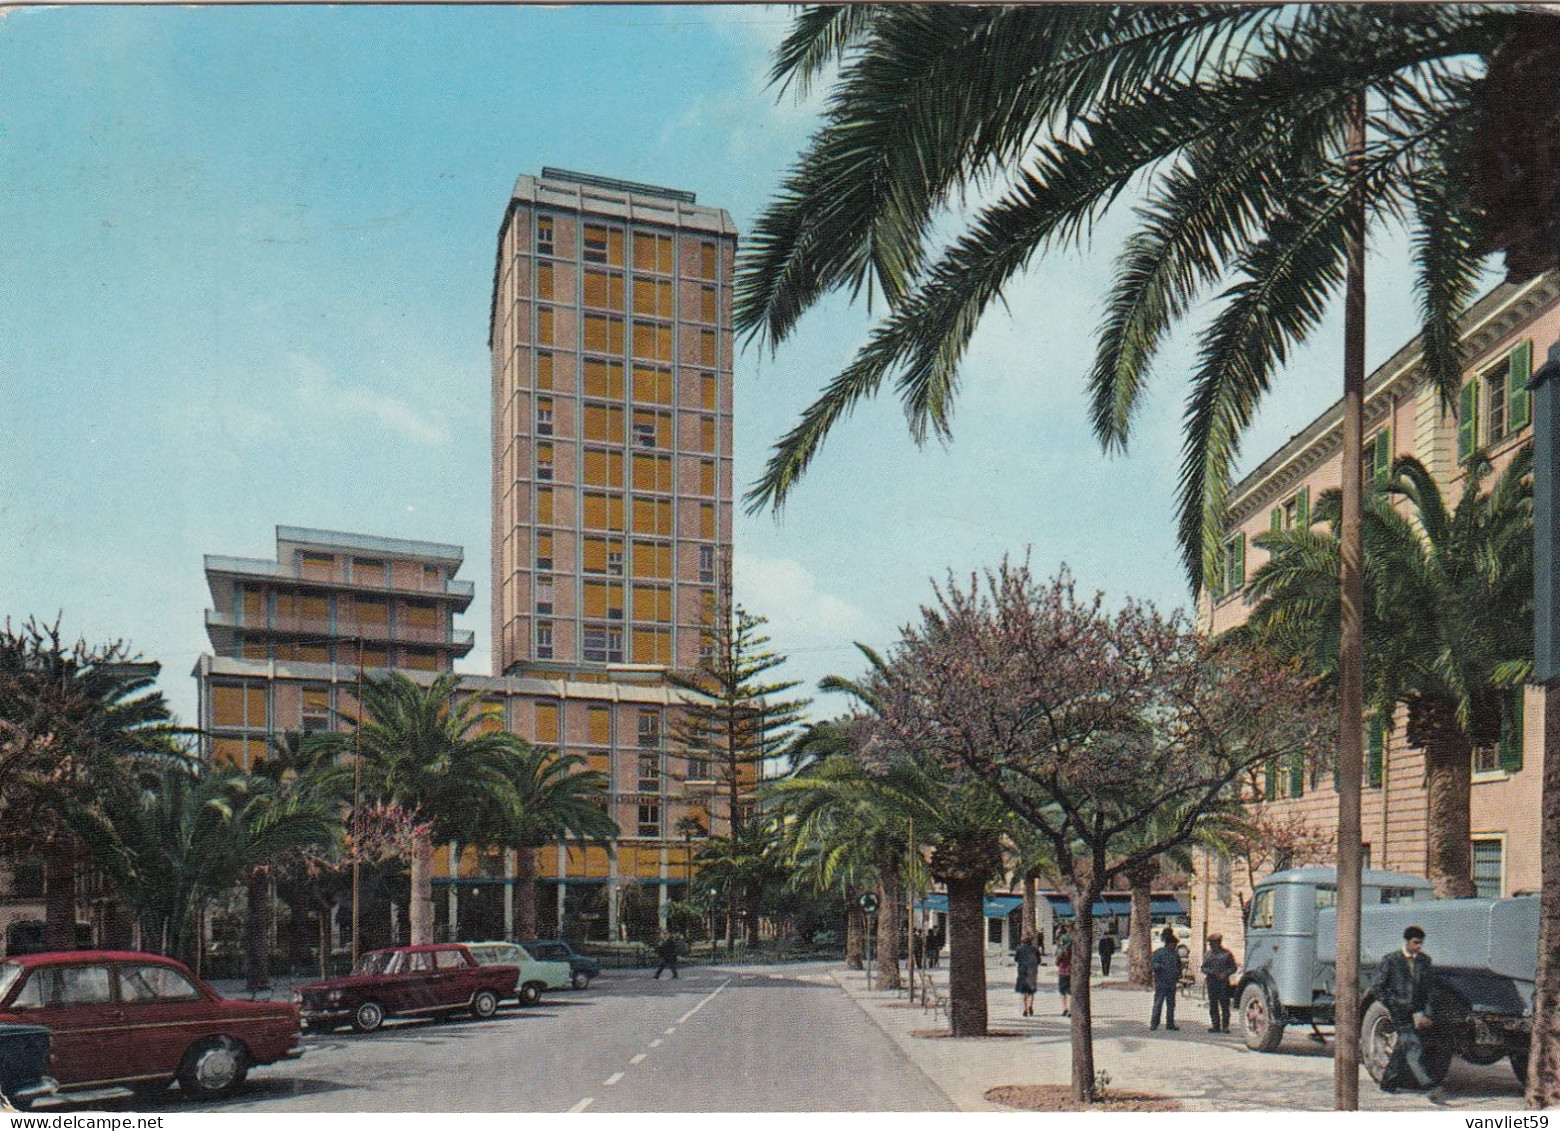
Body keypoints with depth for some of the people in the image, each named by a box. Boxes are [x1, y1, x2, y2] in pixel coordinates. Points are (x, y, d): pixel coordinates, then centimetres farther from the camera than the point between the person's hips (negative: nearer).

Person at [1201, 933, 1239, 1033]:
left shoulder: (1226, 954, 3)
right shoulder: (1207, 954, 14)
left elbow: (1234, 967, 4)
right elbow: (1203, 967, 14)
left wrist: (1225, 973, -12)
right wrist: (1209, 971, -7)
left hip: (1223, 982, -4)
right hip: (1211, 982, 4)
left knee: (1224, 1004, -5)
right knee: (1213, 1005, 3)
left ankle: (1225, 1026, -2)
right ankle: (1215, 1026, 8)